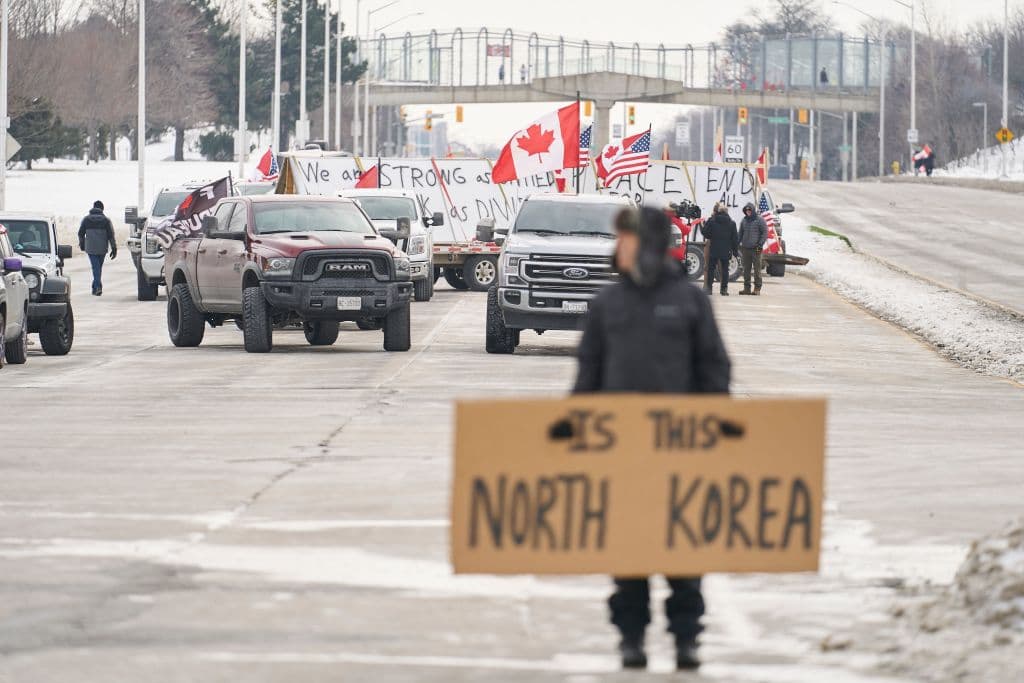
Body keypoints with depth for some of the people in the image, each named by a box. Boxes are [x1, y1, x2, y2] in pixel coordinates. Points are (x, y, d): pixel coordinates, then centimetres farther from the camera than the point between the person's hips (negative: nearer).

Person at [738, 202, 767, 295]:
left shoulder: (760, 220, -2)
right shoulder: (744, 220, 14)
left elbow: (765, 233, -4)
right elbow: (740, 233, 21)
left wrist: (760, 244, -13)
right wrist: (738, 243, 9)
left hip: (755, 248, -5)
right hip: (745, 248, 5)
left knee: (757, 269, -4)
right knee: (746, 269, 7)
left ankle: (757, 288, -1)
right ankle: (746, 288, 12)